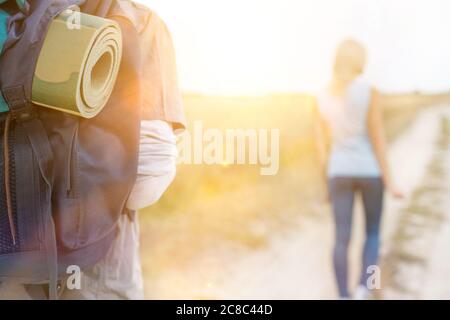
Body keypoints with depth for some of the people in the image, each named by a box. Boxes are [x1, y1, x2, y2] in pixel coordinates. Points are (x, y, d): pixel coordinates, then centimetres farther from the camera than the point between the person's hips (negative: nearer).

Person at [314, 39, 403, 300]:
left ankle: (345, 300, 7)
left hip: (339, 172, 3)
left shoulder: (324, 98, 2)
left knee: (342, 239, 5)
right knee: (373, 232, 16)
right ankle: (363, 290, -1)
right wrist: (389, 181, -5)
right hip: (369, 170, -2)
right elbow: (378, 139, -12)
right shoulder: (370, 92, -11)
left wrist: (327, 183, 14)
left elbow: (323, 144, 5)